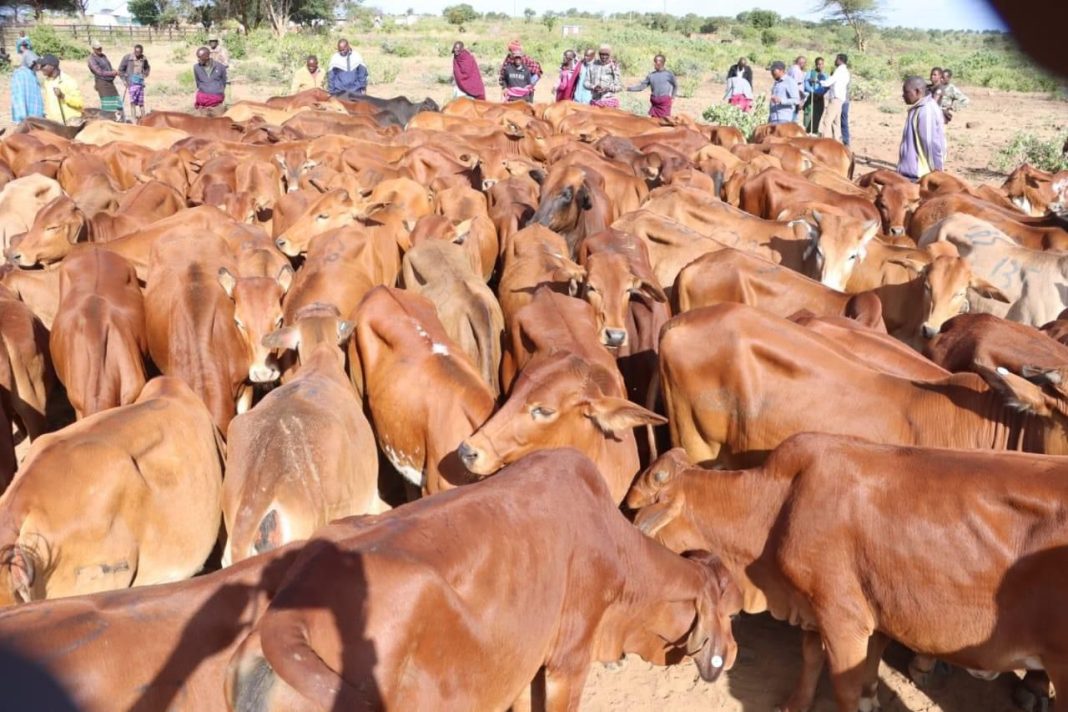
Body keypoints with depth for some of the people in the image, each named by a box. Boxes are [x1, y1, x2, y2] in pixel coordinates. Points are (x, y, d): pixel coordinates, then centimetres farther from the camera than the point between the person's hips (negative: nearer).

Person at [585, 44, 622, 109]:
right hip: (595, 101, 2)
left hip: (610, 101, -2)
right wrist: (593, 87, -12)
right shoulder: (593, 65, 6)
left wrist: (608, 88, -16)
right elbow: (586, 82, 9)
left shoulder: (614, 67, 0)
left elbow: (620, 86, 0)